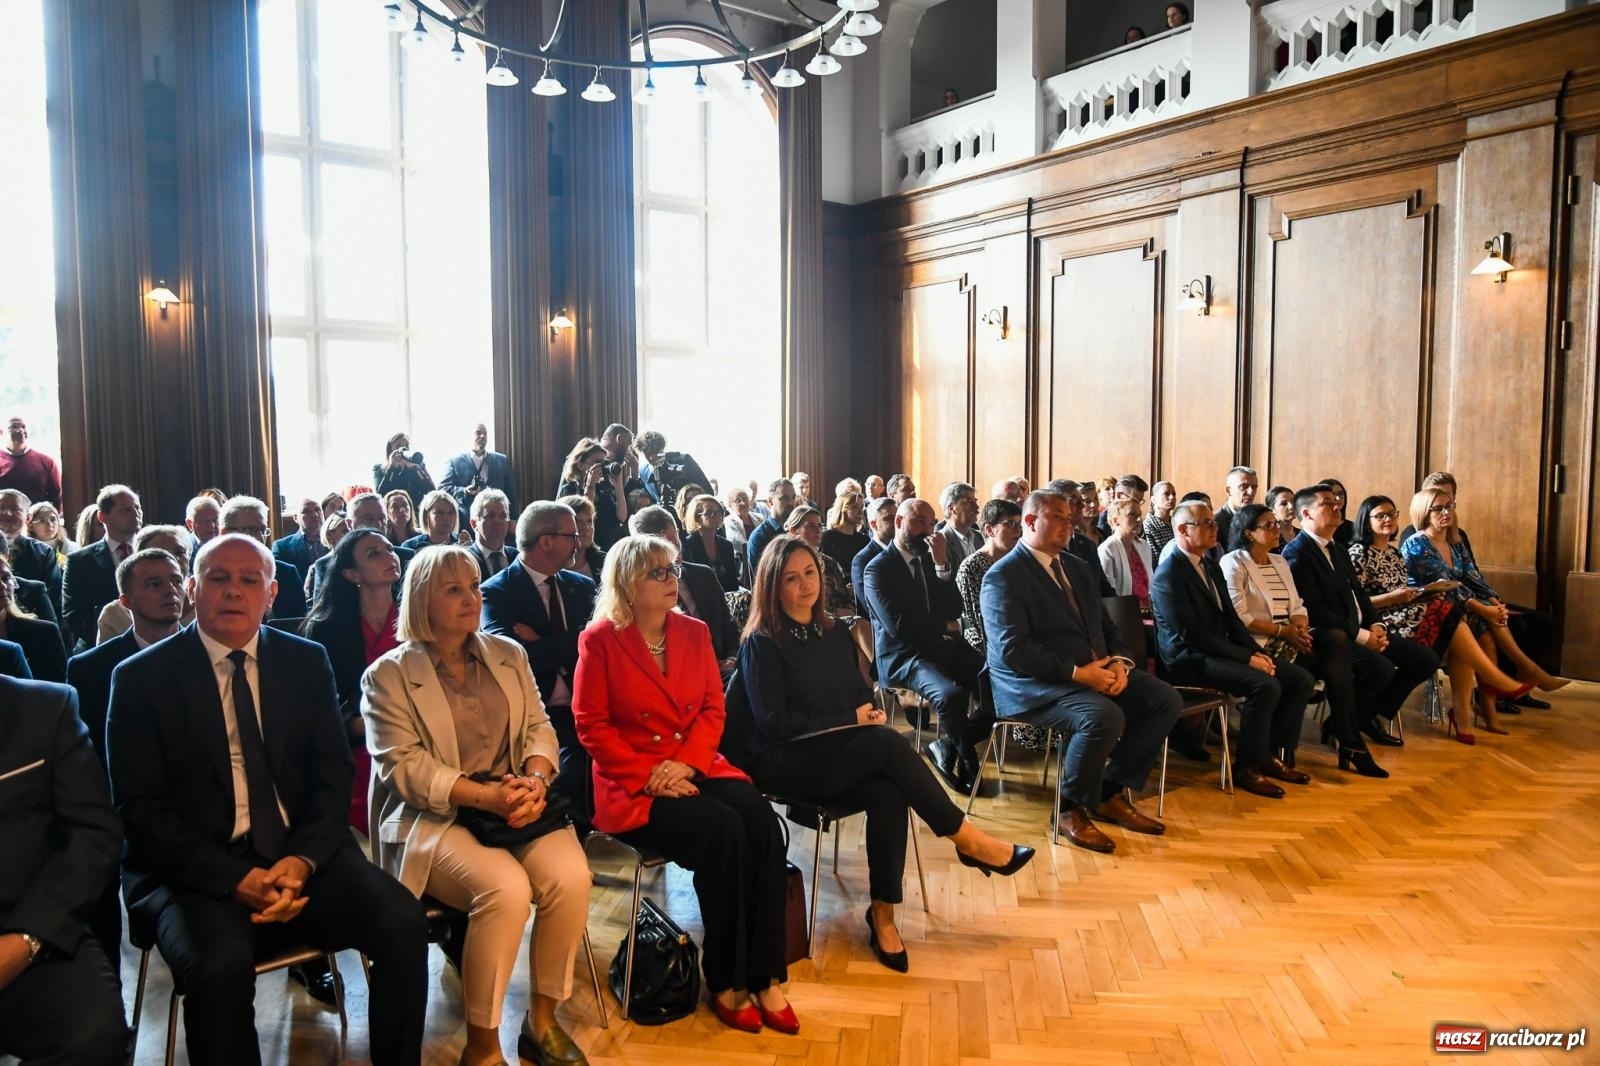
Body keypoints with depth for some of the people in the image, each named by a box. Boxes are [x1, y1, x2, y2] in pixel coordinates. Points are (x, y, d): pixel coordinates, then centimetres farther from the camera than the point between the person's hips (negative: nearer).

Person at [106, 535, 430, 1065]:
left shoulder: (308, 662, 8)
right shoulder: (142, 678, 0)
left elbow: (333, 776, 6)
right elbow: (140, 809, -4)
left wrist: (303, 859, -13)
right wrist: (236, 878, -17)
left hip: (302, 854, 3)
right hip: (197, 867, -2)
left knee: (403, 919, -21)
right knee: (221, 964, -33)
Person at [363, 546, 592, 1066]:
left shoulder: (509, 653, 13)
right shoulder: (388, 675, -1)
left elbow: (539, 728, 10)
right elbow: (403, 765, -10)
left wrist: (535, 779, -14)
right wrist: (487, 797, -23)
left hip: (518, 803, 4)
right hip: (434, 817, -4)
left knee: (571, 876, -24)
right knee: (506, 889, -32)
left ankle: (542, 1019, -1)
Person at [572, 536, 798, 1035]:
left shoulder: (694, 632, 10)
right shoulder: (600, 639, -5)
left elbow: (713, 708, 7)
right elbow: (591, 726, -7)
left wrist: (684, 763, -11)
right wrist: (648, 776, -16)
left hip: (696, 766, 5)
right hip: (632, 783, -5)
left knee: (763, 821, -23)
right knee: (723, 830, -29)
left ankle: (765, 976, -16)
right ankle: (725, 979, -12)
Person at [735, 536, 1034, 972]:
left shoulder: (836, 633, 13)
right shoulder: (761, 643, -6)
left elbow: (862, 694, 17)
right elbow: (773, 723, -13)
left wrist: (872, 713, -8)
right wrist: (851, 721, -11)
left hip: (841, 757, 6)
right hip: (785, 763, -6)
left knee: (888, 793, -29)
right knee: (888, 743, -29)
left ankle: (883, 914, -20)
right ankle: (967, 839, -17)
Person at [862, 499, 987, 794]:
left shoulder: (930, 561, 15)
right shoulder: (877, 569, -6)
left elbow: (953, 610, 4)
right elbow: (898, 626, -17)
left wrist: (942, 564, -7)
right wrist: (944, 626, -3)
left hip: (942, 646, 7)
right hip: (903, 656, -7)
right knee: (951, 694, -34)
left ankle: (947, 747, 2)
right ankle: (968, 761, -7)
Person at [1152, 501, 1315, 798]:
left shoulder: (1212, 566, 14)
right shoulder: (1169, 575, -15)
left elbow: (1231, 619, 16)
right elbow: (1192, 635, -20)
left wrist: (1257, 651, -1)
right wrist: (1247, 657, -19)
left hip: (1220, 650, 9)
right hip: (1191, 659, -9)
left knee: (1301, 679, -1)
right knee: (1265, 685, -28)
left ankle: (1274, 755, 11)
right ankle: (1246, 767, -12)